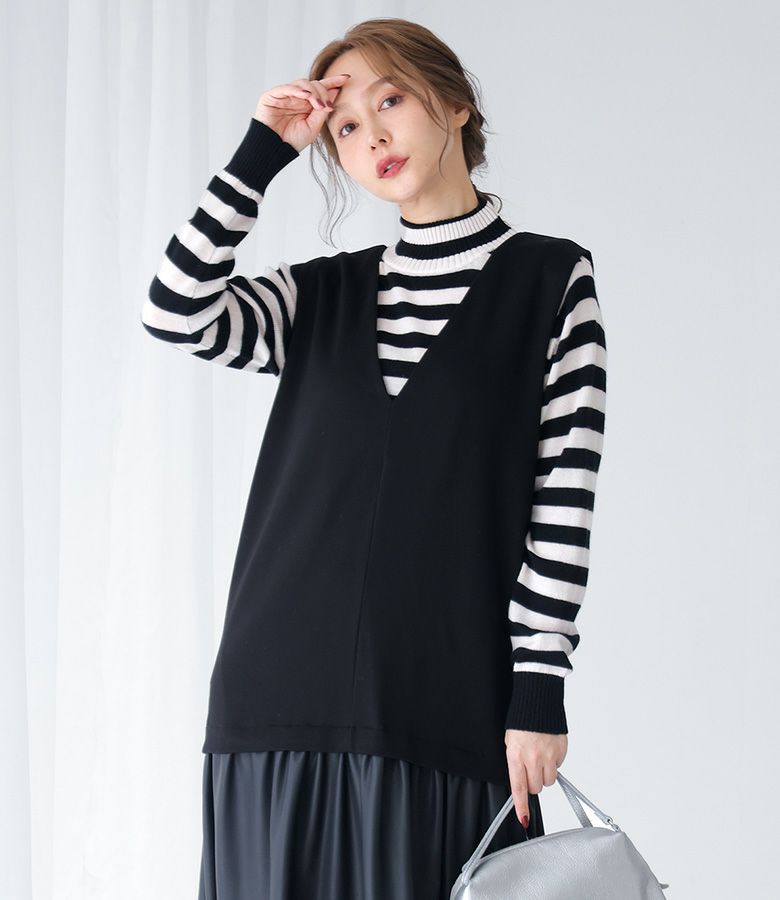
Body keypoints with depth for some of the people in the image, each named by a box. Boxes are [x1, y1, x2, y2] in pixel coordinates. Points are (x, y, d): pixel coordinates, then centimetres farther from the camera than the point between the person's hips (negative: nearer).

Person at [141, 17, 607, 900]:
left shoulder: (550, 278, 5)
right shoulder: (324, 296, 16)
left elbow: (565, 497, -2)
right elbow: (174, 314, -1)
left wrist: (539, 691, -8)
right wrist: (261, 154, 1)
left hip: (450, 707, -3)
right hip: (286, 692, 3)